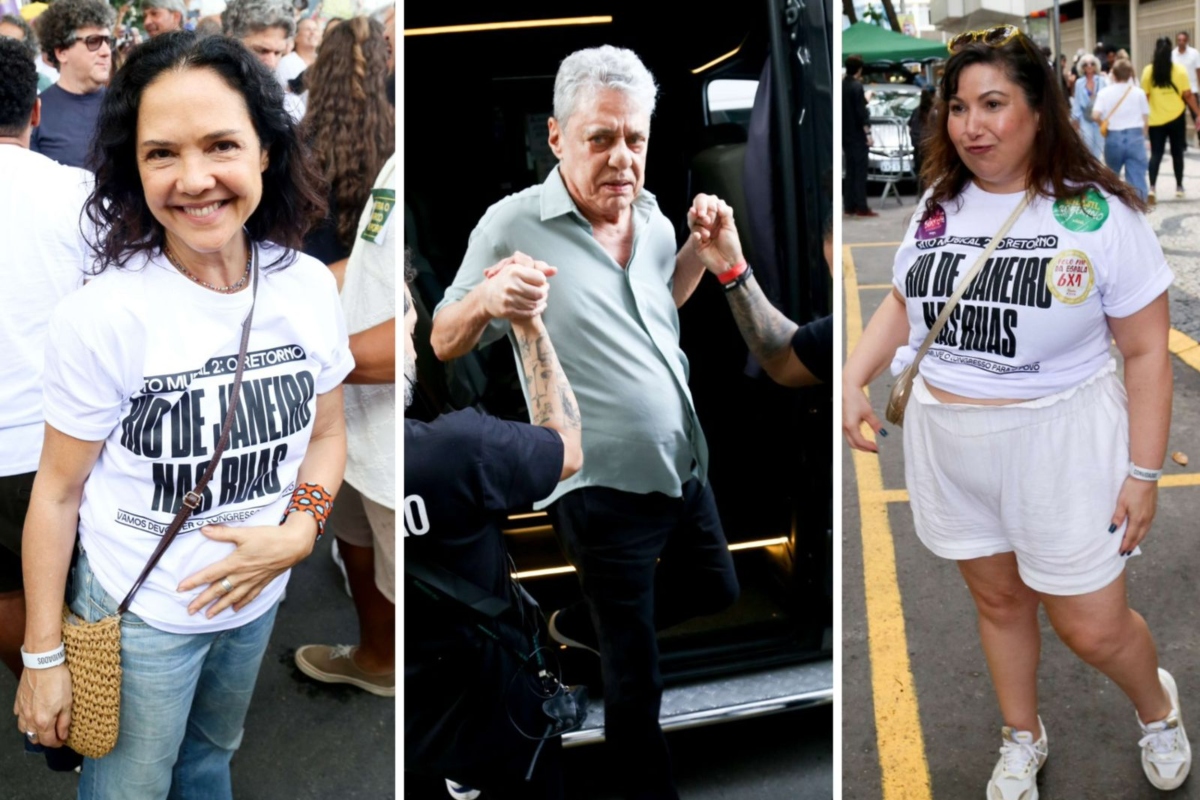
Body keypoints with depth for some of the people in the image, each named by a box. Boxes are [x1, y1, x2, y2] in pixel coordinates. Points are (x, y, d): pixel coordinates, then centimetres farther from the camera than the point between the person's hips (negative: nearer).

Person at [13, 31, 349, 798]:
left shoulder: (310, 288, -11)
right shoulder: (104, 316, -23)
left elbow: (327, 434, 4)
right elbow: (57, 491, -14)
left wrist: (299, 532, -14)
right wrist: (42, 655, -9)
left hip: (259, 596, 4)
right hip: (138, 616, -4)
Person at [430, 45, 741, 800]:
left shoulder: (651, 213, 2)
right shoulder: (513, 224, -15)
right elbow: (443, 342, -9)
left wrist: (704, 249, 3)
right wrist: (486, 299, -31)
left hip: (686, 470, 7)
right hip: (603, 490, -6)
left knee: (719, 599, 27)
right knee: (637, 685, 6)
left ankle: (584, 623, 45)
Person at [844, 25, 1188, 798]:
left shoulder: (1101, 214, -13)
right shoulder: (938, 206, 2)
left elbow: (1147, 350, -9)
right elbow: (902, 304, 16)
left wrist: (1143, 474, -11)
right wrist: (854, 378, 0)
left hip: (1060, 445, -4)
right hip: (948, 445, 4)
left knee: (1093, 628, 5)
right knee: (998, 599, 19)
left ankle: (1157, 706, 40)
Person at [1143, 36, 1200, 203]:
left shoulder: (1148, 71, -4)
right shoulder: (1179, 70, -6)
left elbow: (1144, 97, -2)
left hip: (1156, 119, 0)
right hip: (1176, 118, 0)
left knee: (1156, 154, 3)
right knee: (1177, 152, 13)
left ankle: (1151, 187, -15)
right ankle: (1179, 186, 21)